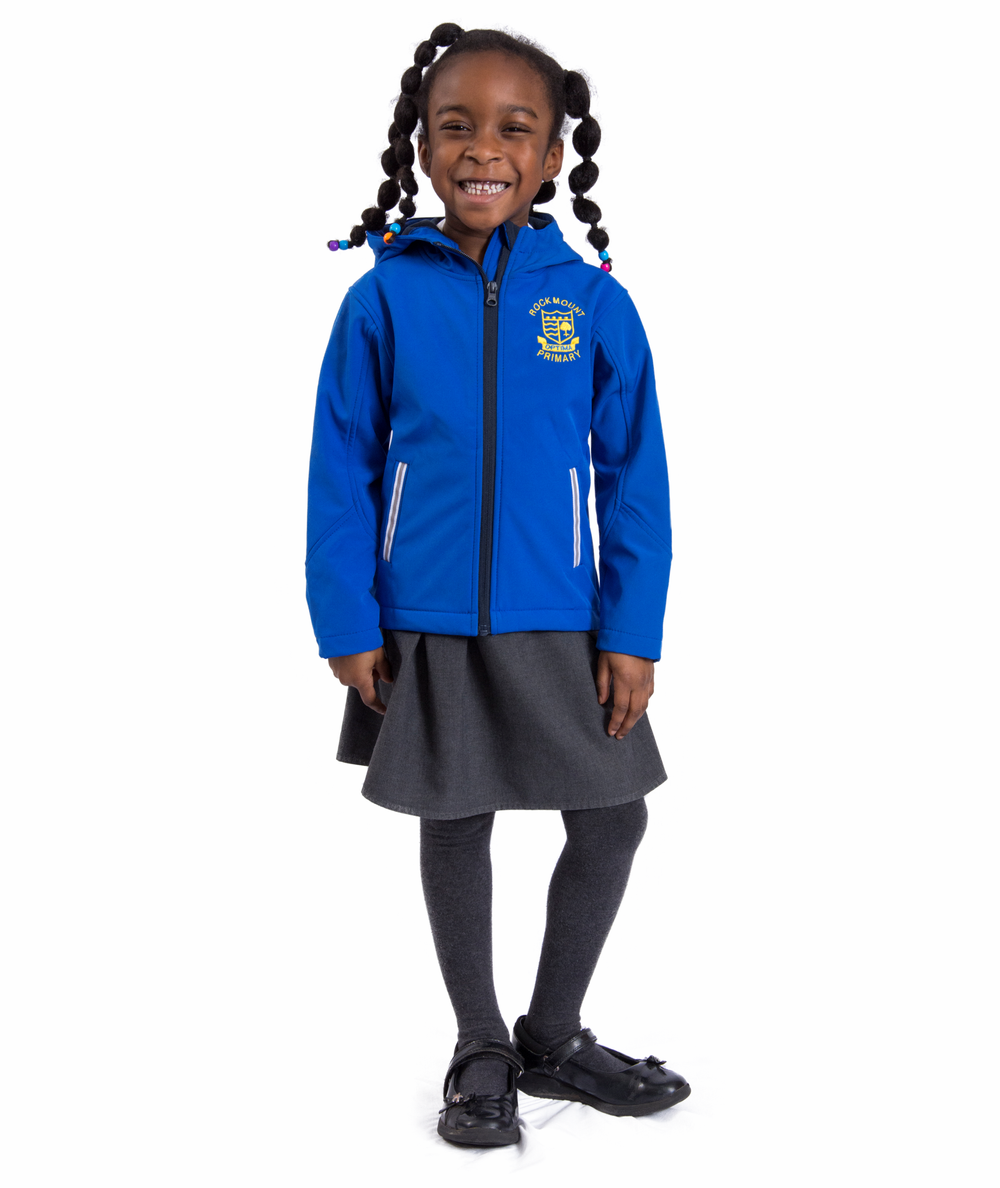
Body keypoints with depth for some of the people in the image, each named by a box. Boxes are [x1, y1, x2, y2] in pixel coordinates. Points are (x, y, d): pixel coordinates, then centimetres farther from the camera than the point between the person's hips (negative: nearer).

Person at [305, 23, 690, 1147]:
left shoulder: (593, 301, -4)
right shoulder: (384, 297, -6)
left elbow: (634, 477, -1)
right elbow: (341, 473, -2)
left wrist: (632, 632, -4)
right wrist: (348, 626, -5)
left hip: (559, 628, 1)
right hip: (425, 631, -1)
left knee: (611, 821, 7)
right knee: (454, 826, 12)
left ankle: (551, 1036, 30)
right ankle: (482, 1049, 31)